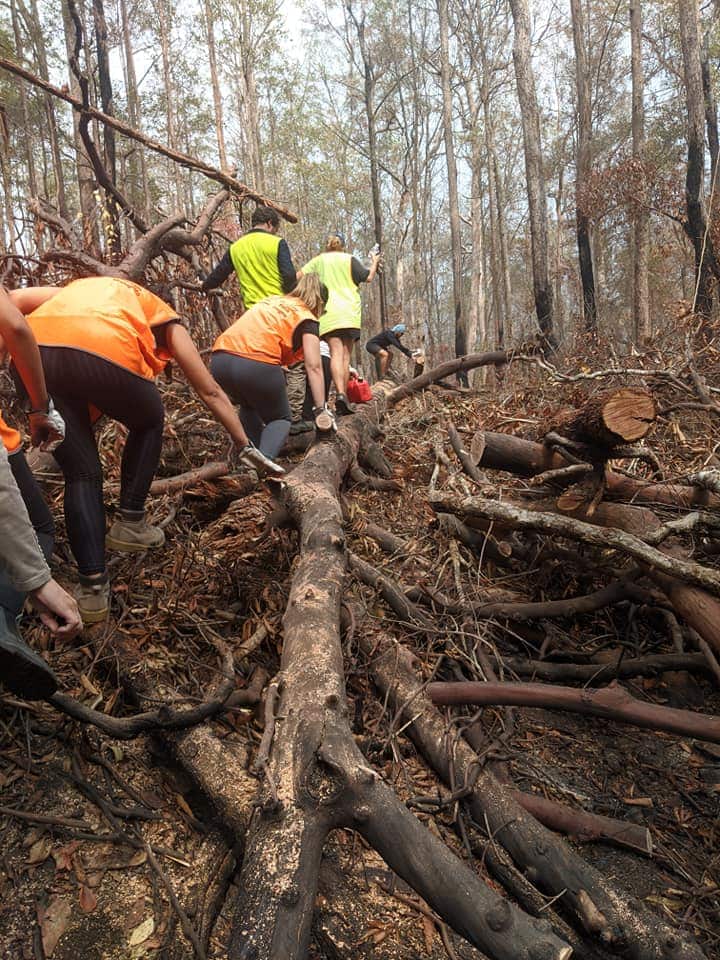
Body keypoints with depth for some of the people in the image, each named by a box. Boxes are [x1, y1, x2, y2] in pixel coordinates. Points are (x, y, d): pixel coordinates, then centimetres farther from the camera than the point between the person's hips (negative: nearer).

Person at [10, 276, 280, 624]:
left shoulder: (77, 291, 42)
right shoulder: (164, 318, 32)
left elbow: (16, 299, 21)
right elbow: (211, 392, 31)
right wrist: (245, 446, 36)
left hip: (34, 354, 4)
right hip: (103, 352, -3)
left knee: (81, 472, 16)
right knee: (149, 422, 28)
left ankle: (93, 586, 11)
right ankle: (130, 523, 25)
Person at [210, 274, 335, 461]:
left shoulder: (271, 301, 30)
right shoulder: (306, 319, 12)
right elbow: (314, 367, 1)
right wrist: (320, 410, 0)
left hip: (219, 361, 6)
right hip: (257, 365, -5)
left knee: (249, 405, 33)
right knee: (280, 419, 18)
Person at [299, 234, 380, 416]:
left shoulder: (318, 260, 14)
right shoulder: (349, 259, 10)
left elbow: (300, 276, 3)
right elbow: (368, 278, 6)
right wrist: (374, 262, 23)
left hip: (328, 313, 0)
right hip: (349, 312, 0)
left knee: (336, 352, -13)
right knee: (346, 355, 5)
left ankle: (340, 393, -33)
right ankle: (344, 396, 2)